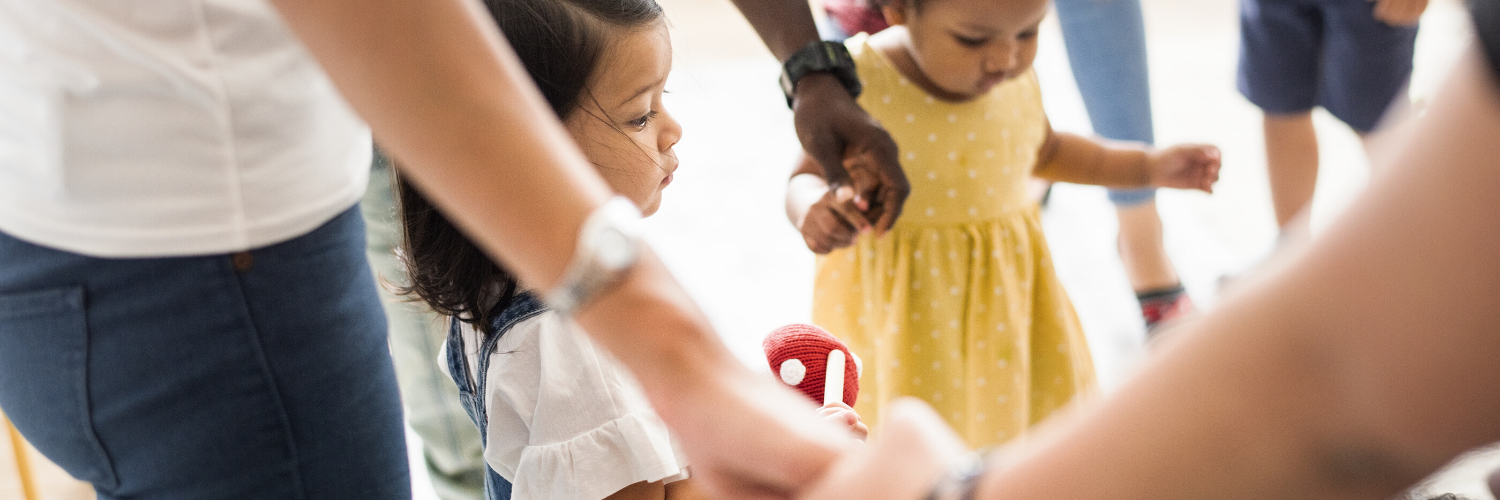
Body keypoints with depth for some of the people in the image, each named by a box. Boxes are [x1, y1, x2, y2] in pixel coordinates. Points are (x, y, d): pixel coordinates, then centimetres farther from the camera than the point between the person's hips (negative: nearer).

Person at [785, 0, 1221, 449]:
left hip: (1001, 289, 4)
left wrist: (1151, 167, 12)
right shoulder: (856, 82, -19)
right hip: (898, 300, -4)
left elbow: (1044, 152, 16)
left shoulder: (1017, 79, -3)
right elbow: (809, 177, -13)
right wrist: (812, 212, -37)